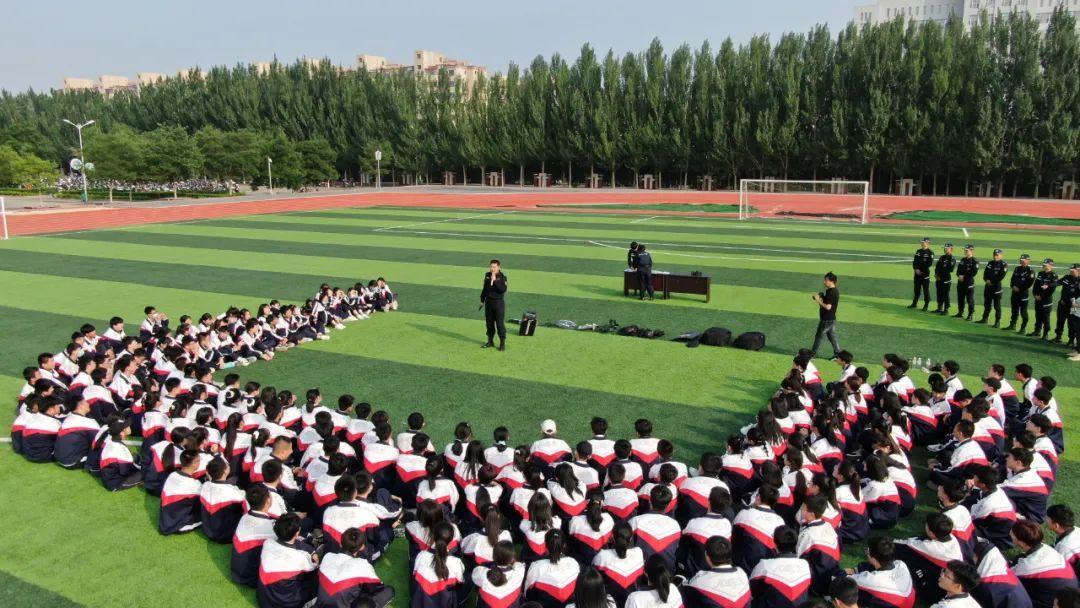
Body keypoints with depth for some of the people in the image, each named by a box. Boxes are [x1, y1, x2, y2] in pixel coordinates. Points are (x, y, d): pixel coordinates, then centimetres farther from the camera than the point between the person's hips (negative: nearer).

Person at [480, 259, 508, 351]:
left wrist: (495, 281, -25)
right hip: (488, 301, 5)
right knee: (489, 322, 11)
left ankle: (502, 343, 2)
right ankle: (490, 341, 23)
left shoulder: (502, 277, -9)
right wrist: (482, 299, 19)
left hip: (499, 302, -5)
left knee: (500, 323, -5)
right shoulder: (487, 275, 6)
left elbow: (503, 289, -22)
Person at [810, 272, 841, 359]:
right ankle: (837, 353, 16)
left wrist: (818, 300, -20)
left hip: (827, 320, -9)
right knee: (832, 336, 14)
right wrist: (820, 298, 6)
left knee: (818, 336, 4)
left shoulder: (831, 293, -22)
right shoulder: (835, 291, 10)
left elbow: (828, 307, -28)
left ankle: (813, 352, 15)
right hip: (831, 319, 9)